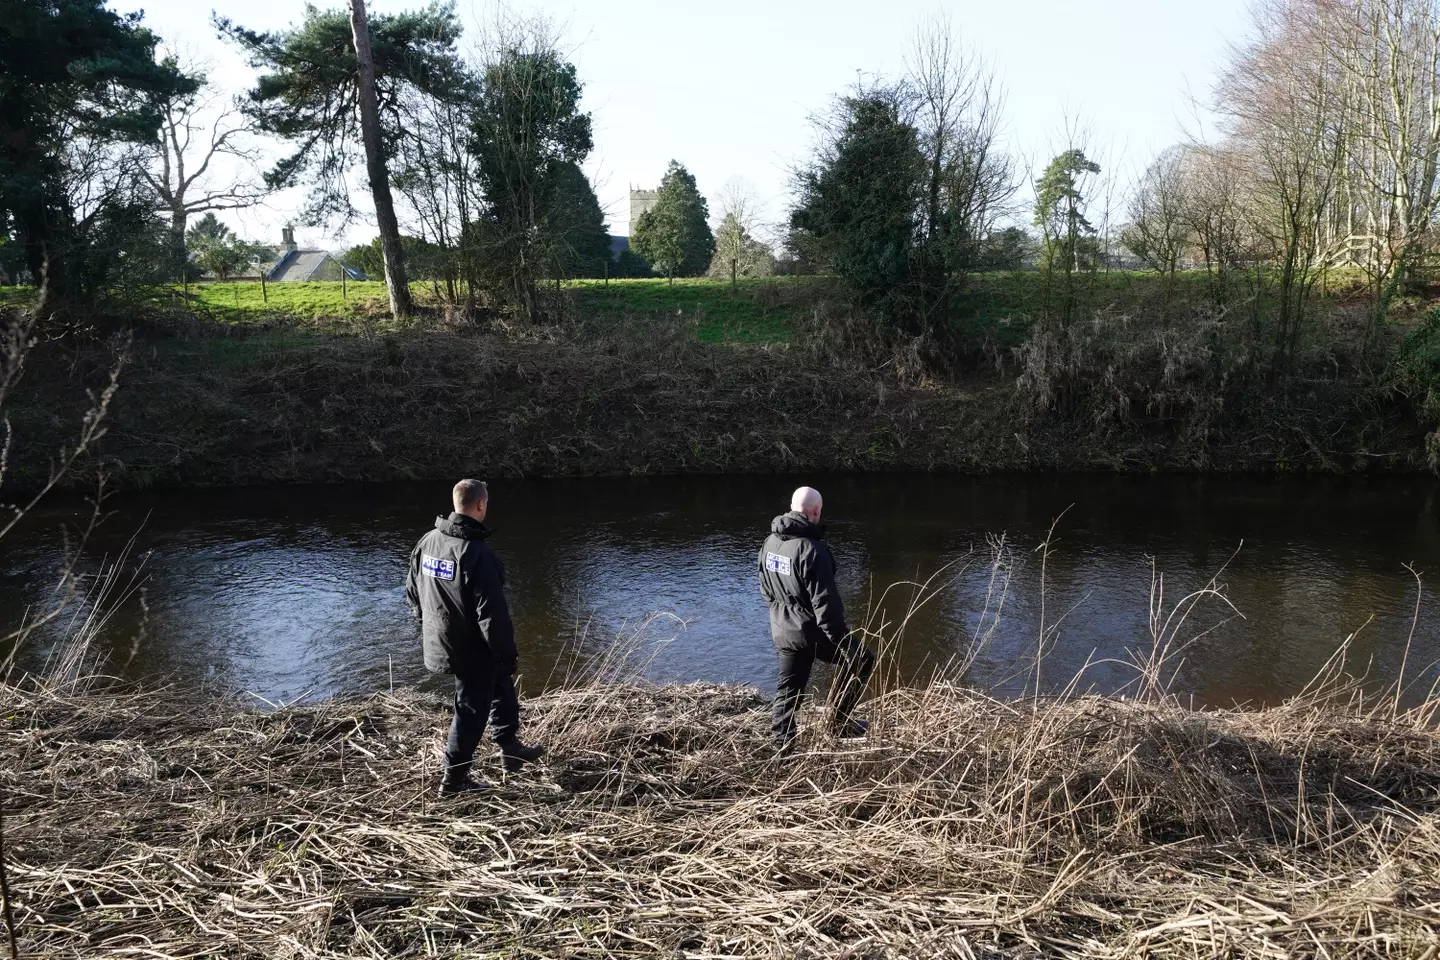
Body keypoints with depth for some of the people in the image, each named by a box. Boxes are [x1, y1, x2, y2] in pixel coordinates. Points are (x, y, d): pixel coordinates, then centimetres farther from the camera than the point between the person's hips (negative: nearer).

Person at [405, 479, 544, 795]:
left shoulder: (427, 542, -1)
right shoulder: (476, 553, -27)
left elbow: (412, 591, 11)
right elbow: (493, 614, -25)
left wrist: (428, 625, 24)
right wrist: (508, 657, -15)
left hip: (440, 645, 8)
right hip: (472, 650, -8)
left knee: (500, 686, 25)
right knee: (470, 708, 8)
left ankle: (510, 749, 38)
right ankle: (453, 778, 20)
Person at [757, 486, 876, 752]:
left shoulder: (770, 542, 1)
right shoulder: (811, 549, -25)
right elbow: (825, 603, -24)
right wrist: (841, 639, -18)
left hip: (782, 631, 7)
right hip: (811, 631, -7)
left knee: (789, 687, 17)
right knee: (861, 660, 14)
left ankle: (782, 743, 18)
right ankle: (839, 720, 18)